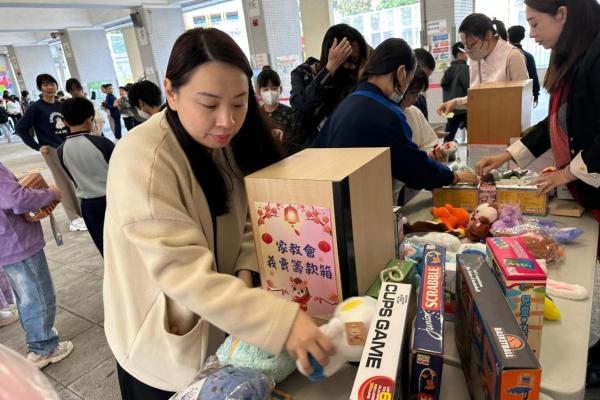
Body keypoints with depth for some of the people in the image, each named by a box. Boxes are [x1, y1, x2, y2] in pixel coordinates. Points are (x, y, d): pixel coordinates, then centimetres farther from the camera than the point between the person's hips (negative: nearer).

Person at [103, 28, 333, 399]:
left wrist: (246, 271, -16)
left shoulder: (226, 140, -6)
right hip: (165, 347, -5)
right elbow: (184, 274, -34)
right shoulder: (141, 160, -28)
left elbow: (248, 219, 2)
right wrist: (283, 320, -41)